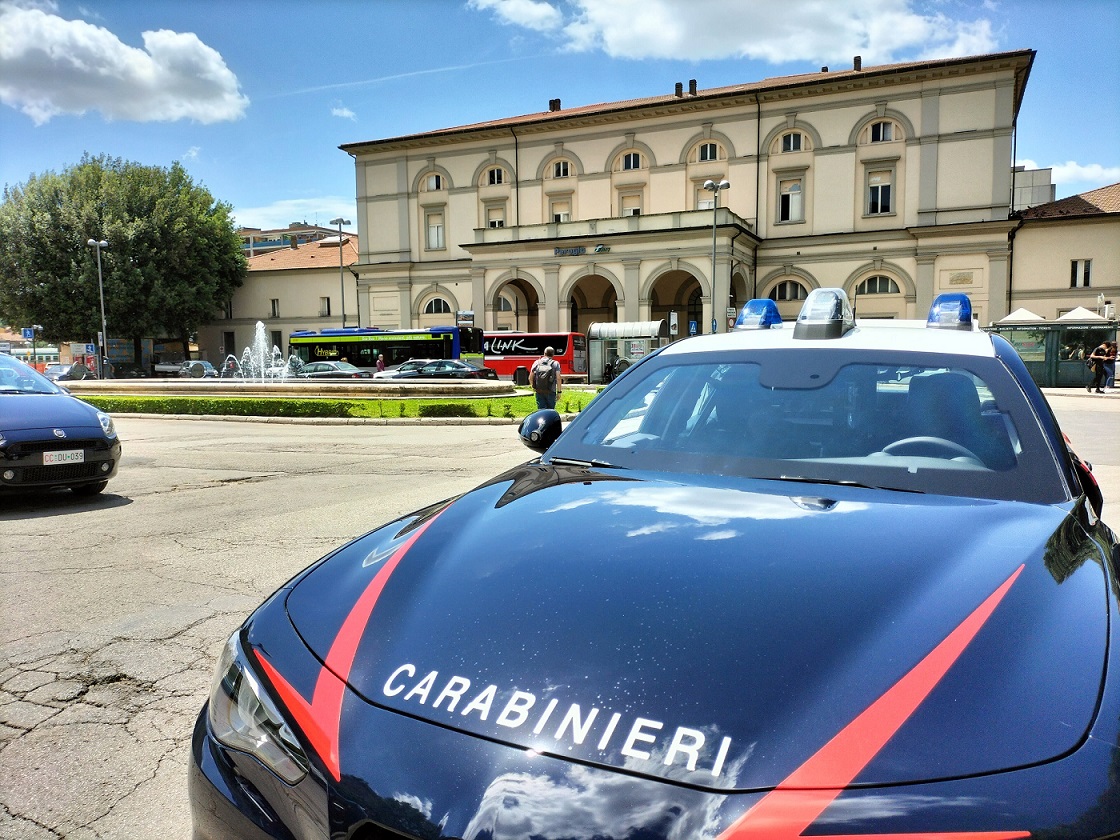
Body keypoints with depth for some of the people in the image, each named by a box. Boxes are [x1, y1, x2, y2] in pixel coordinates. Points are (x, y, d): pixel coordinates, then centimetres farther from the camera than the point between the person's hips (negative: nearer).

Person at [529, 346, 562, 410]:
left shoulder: (536, 363, 7)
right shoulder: (555, 363, 0)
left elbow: (530, 378, 9)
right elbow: (558, 378, -9)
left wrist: (533, 387, 26)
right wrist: (558, 391, -4)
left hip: (539, 392, 2)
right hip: (550, 392, -2)